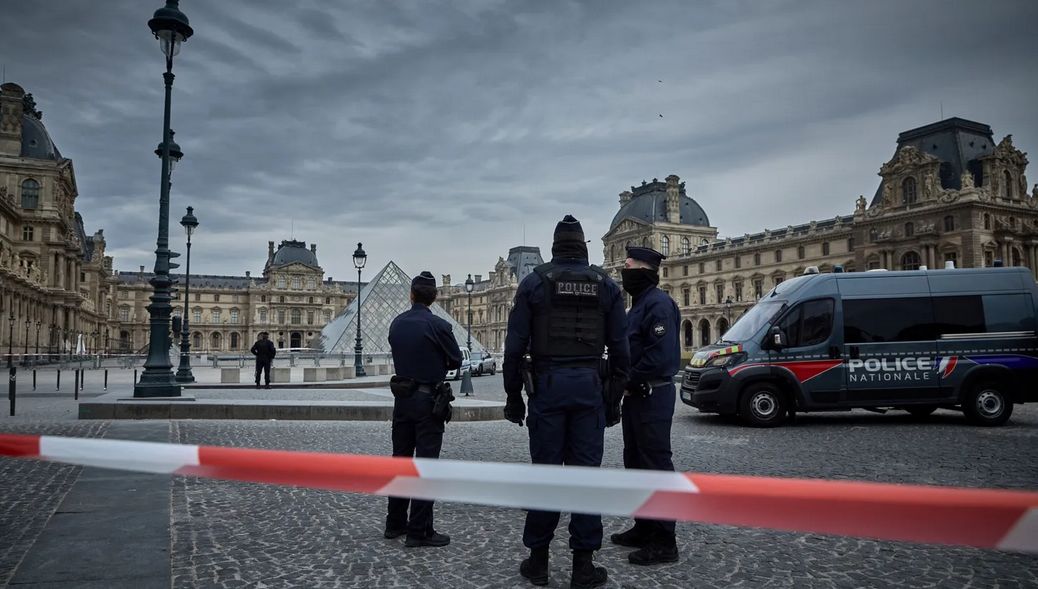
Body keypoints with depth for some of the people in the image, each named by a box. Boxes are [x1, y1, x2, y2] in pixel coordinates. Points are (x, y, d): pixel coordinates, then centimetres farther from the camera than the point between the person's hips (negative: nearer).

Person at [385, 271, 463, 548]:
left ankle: (395, 523, 23)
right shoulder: (438, 325, -15)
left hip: (402, 398, 6)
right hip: (428, 400, -6)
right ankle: (419, 530, 2)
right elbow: (456, 361, -4)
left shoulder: (396, 324, 4)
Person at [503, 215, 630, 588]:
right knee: (586, 470, 4)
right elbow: (619, 347, 4)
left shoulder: (534, 282, 2)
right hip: (589, 384, 1)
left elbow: (515, 345, -1)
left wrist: (513, 396, 5)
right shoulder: (606, 285, 7)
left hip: (547, 383, -1)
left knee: (546, 469, 6)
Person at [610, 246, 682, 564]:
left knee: (656, 464, -6)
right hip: (636, 395, 10)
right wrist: (625, 383, 7)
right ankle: (644, 528, 27)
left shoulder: (658, 303, -15)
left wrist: (630, 382, -15)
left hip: (653, 396, -10)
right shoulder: (639, 304, 17)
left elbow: (661, 354, -24)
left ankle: (664, 541, 1)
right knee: (635, 461, 16)